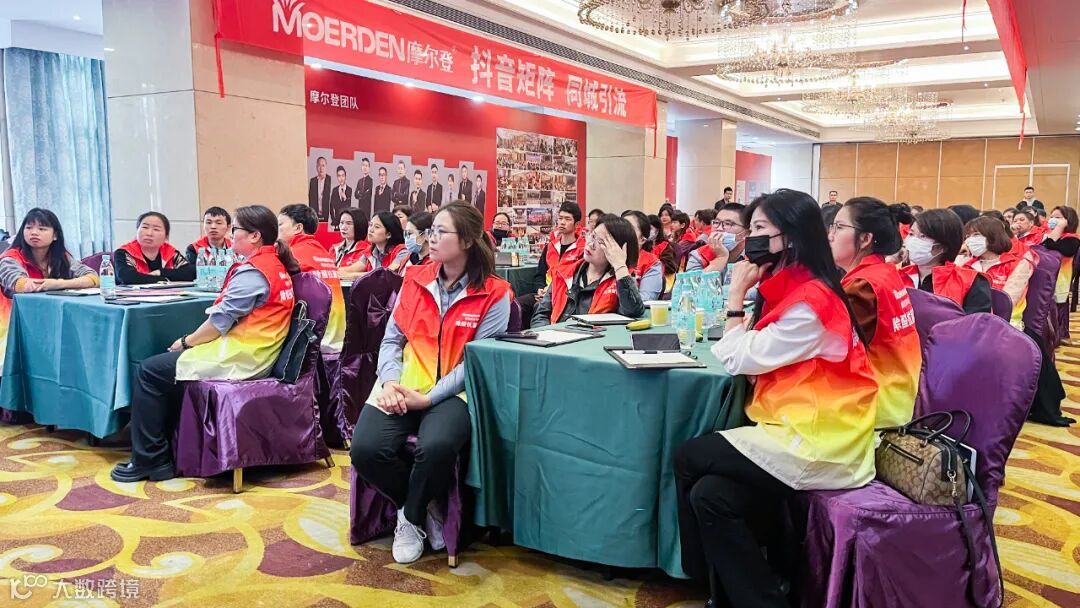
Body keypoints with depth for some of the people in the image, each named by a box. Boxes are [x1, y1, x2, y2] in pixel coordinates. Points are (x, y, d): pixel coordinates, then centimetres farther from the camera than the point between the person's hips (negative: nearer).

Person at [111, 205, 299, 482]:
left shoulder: (252, 272, -17)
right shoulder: (276, 265, 12)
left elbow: (219, 322, -17)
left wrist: (186, 341, 0)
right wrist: (192, 341, 10)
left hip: (240, 358, -10)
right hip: (254, 354, 10)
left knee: (150, 371, 0)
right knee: (167, 365, 20)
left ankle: (149, 459, 8)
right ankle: (171, 448, 19)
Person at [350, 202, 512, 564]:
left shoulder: (494, 293, -3)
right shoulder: (415, 279, 11)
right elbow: (392, 340, 11)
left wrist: (429, 398, -16)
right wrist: (390, 382, -9)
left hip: (452, 392, -3)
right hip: (403, 387, 4)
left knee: (436, 447, -35)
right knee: (366, 449, -24)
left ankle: (411, 518, 0)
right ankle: (422, 512, 6)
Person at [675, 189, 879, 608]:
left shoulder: (809, 300, -18)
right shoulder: (794, 289, 12)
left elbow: (738, 359, -11)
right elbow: (742, 352, 11)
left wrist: (737, 294, -4)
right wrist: (748, 293, 3)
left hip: (820, 443, -8)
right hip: (800, 430, 8)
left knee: (688, 458, -4)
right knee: (711, 493, -6)